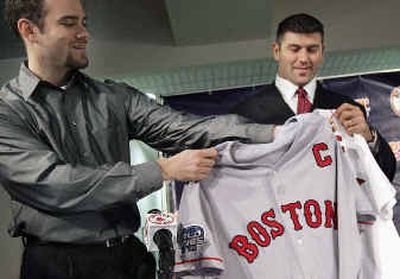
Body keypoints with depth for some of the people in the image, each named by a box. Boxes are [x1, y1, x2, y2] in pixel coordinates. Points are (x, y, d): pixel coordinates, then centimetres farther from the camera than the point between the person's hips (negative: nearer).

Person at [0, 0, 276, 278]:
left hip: (129, 255, 4)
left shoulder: (114, 97, 6)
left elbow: (182, 128, -5)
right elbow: (56, 186, -19)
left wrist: (270, 133, -18)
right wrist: (164, 170, -18)